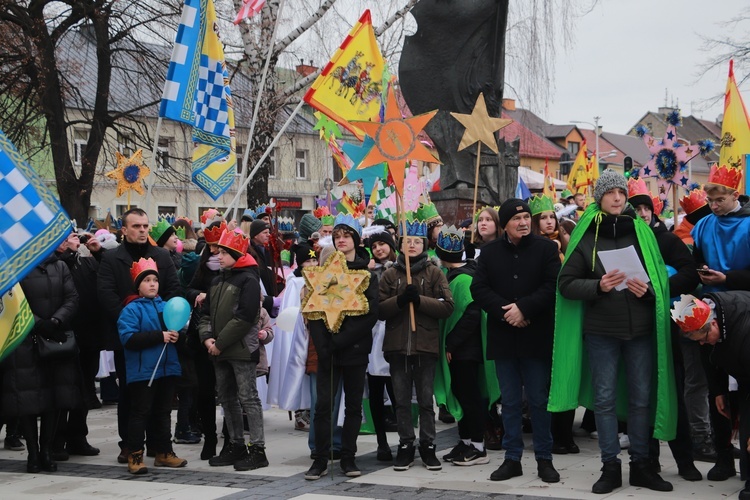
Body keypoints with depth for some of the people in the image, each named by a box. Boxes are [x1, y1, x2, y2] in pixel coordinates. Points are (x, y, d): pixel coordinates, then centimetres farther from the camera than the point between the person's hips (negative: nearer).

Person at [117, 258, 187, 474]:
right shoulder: (131, 309, -8)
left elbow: (177, 329, 20)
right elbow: (128, 338, -20)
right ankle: (135, 456, 4)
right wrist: (160, 336, -22)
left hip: (167, 368, 6)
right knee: (141, 413, -2)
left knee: (163, 413, 14)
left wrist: (176, 335, -6)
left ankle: (164, 452, 24)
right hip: (142, 371, -6)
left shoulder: (165, 306, 11)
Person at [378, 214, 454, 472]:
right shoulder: (390, 274, 7)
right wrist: (399, 300, -18)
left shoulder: (435, 272, 4)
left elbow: (447, 306, -6)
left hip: (426, 344, -1)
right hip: (397, 344, 1)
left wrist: (419, 300, -18)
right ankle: (405, 446, 16)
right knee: (402, 400, 7)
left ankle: (428, 446, 15)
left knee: (426, 399, 5)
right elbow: (380, 310, 0)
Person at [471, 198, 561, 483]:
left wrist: (524, 308, -18)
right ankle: (512, 459, 15)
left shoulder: (546, 248, 0)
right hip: (503, 337, 2)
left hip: (536, 336, -2)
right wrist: (504, 311, -14)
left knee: (539, 400, 3)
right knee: (510, 401, 8)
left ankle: (544, 459, 12)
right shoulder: (490, 252, 7)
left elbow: (552, 286, -9)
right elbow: (478, 288, 0)